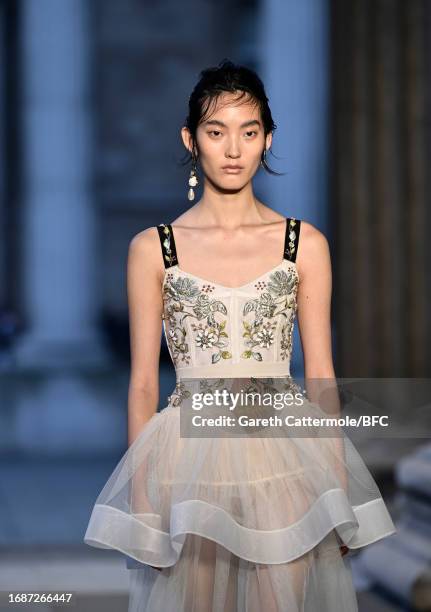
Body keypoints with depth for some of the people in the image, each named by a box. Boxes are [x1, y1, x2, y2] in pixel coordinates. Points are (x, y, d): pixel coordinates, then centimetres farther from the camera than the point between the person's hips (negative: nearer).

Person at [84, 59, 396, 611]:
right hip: (190, 460, 0)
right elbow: (143, 383, 5)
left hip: (287, 456, 1)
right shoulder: (152, 249, 3)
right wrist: (140, 498, 1)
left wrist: (341, 498, 2)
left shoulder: (305, 244, 5)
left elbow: (320, 374, 6)